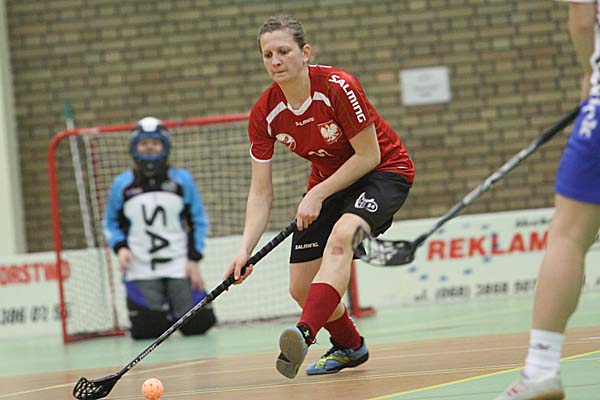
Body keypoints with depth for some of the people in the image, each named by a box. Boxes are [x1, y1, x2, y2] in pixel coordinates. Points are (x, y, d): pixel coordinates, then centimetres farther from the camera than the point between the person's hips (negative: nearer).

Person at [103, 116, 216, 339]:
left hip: (179, 268, 0)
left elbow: (198, 221, 6)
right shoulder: (122, 185, 2)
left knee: (196, 326, -7)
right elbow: (111, 223, 12)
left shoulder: (182, 180, 2)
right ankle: (160, 312, 24)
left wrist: (194, 258, -2)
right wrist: (120, 247, -6)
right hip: (141, 271, 0)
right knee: (145, 331, -11)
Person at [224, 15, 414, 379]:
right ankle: (349, 348, 31)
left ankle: (304, 334, -54)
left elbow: (368, 156, -20)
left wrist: (317, 195, -24)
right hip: (327, 180, 6)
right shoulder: (264, 114, -13)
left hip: (385, 171, -6)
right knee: (301, 288, 1)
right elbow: (261, 193, -9)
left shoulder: (338, 87, -27)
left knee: (341, 235, -37)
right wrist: (246, 248, -22)